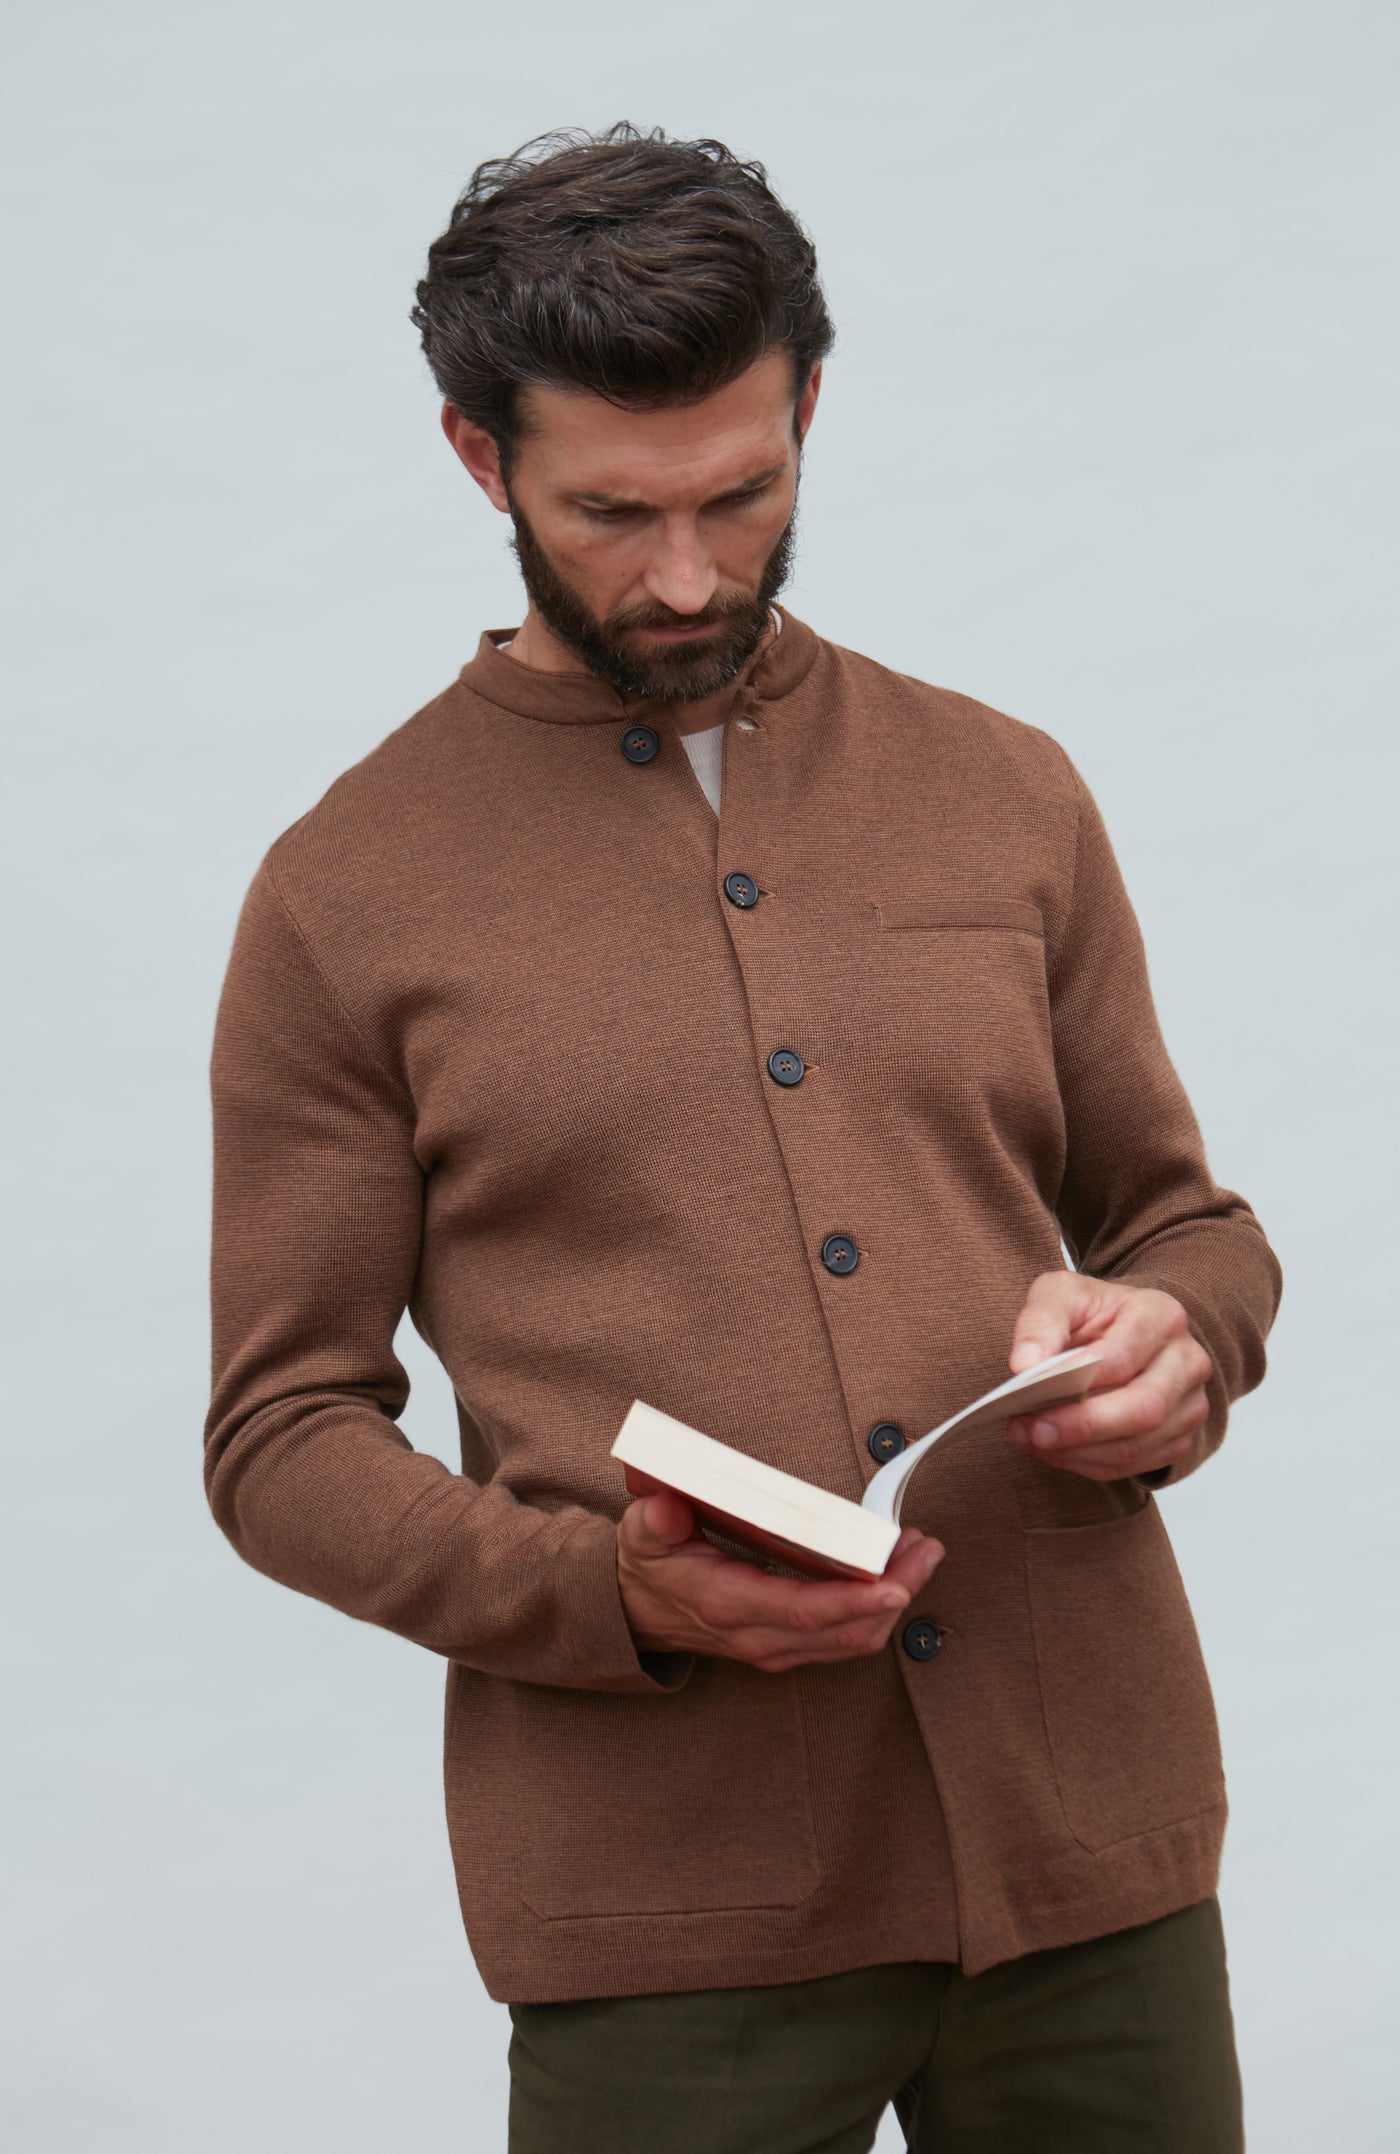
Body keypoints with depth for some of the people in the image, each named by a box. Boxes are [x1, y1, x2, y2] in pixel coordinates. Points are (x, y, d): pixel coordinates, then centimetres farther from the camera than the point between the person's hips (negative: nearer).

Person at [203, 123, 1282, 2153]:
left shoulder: (1007, 795, 10)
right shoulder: (349, 893, 0)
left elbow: (1187, 1221, 17)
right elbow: (281, 1435, 0)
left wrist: (1171, 1340, -7)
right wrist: (607, 1591, -16)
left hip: (1093, 1832, 3)